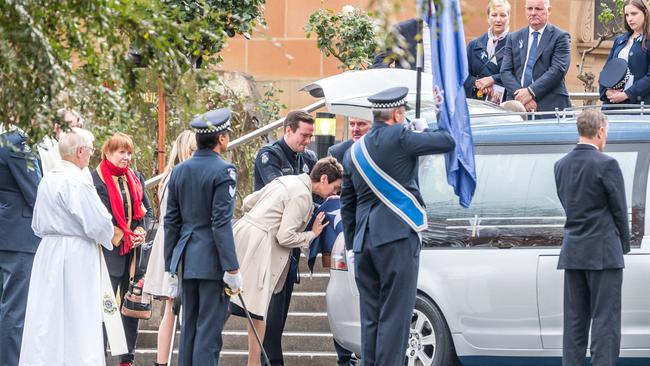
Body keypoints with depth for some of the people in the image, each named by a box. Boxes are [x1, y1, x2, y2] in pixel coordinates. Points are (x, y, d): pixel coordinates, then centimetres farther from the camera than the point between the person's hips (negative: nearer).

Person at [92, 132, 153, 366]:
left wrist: (141, 232, -3)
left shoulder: (135, 178, 13)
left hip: (133, 251, 6)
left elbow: (146, 210, 17)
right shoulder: (96, 180, -7)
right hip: (109, 251, -6)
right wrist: (123, 238, -13)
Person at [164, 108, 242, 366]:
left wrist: (170, 267, 17)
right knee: (209, 329, -4)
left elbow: (171, 222, 11)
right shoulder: (223, 171, -11)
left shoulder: (179, 171, 9)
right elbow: (221, 223, -16)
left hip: (186, 259, 6)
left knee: (188, 326, 13)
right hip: (212, 259, -6)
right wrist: (232, 268, -14)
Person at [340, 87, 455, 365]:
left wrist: (352, 243, 24)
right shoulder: (399, 138, -8)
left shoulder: (354, 151, 15)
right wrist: (424, 130, 16)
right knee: (394, 316, -6)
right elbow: (448, 143, -3)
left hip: (364, 243, 7)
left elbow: (347, 204, 18)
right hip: (397, 237, -7)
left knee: (371, 318, 11)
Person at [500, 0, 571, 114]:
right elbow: (506, 71, 8)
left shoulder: (560, 37, 4)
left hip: (550, 106, -3)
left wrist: (531, 92, -15)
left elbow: (558, 70, -7)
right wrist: (520, 95, -10)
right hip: (517, 105, 3)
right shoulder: (514, 38, 16)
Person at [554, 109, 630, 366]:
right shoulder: (606, 165, -13)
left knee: (575, 321, 10)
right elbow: (619, 210, -7)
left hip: (572, 252, 6)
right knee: (605, 321, -5)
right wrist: (624, 244, 8)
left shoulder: (562, 165, 7)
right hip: (603, 253, -6)